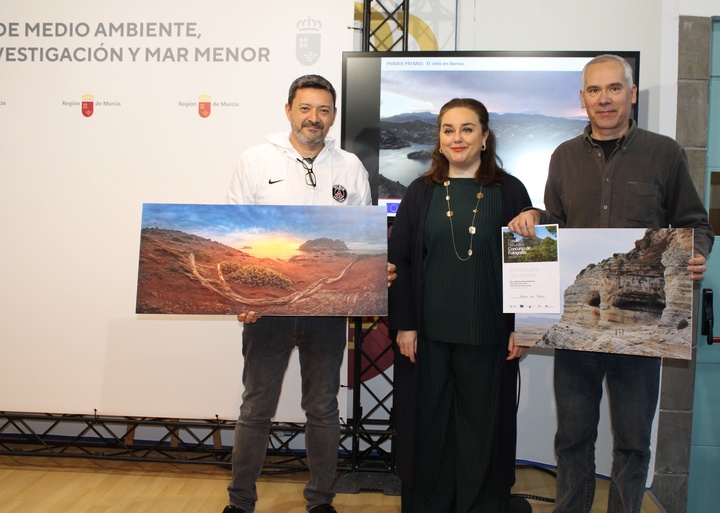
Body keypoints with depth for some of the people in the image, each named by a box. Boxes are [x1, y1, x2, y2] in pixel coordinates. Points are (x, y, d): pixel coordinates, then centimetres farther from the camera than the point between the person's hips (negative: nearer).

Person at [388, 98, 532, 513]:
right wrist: (404, 323, -3)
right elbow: (400, 260, 3)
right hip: (429, 333, 1)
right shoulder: (422, 192, 5)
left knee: (483, 424, 8)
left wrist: (522, 326, -3)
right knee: (429, 424, 10)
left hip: (487, 334, -1)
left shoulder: (509, 192, 2)